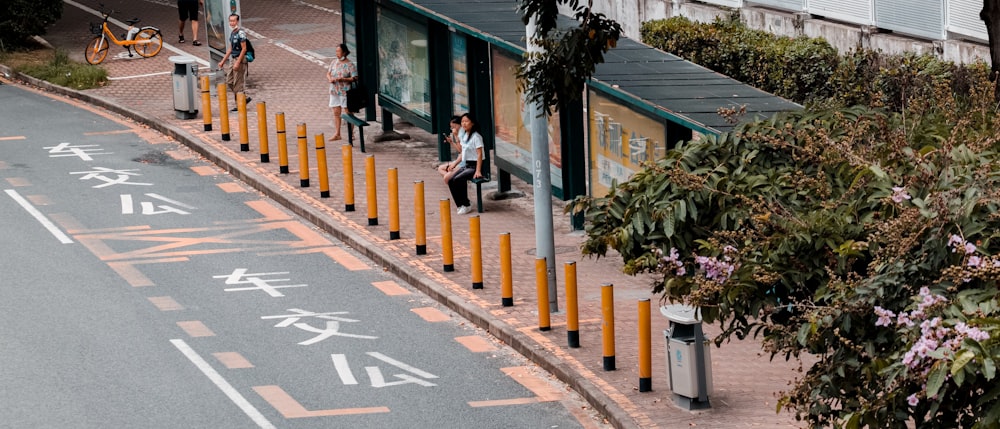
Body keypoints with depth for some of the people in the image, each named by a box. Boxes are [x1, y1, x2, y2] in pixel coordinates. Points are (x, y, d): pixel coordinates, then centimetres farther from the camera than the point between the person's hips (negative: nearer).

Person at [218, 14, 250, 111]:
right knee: (229, 81, 11)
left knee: (238, 83, -3)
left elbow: (244, 49, -19)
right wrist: (223, 61, 20)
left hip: (240, 59, -10)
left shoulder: (241, 33, -16)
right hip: (233, 59, 10)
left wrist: (238, 63, -22)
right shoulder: (232, 33, 12)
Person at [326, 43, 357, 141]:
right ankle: (337, 134, 12)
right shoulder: (334, 62, 8)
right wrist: (330, 78, -7)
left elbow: (355, 78, -13)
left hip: (345, 92, -6)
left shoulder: (349, 65, -10)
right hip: (334, 92, 6)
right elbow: (328, 73, 15)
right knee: (336, 113, 7)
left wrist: (343, 79, -24)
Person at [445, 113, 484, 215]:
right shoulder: (464, 136, 12)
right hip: (466, 165, 8)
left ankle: (466, 205, -13)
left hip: (474, 166, -8)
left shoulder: (476, 137, -14)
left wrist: (478, 171, -24)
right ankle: (461, 204, -1)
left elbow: (479, 154, -18)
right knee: (451, 181, -12)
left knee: (457, 180, -26)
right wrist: (455, 163, 15)